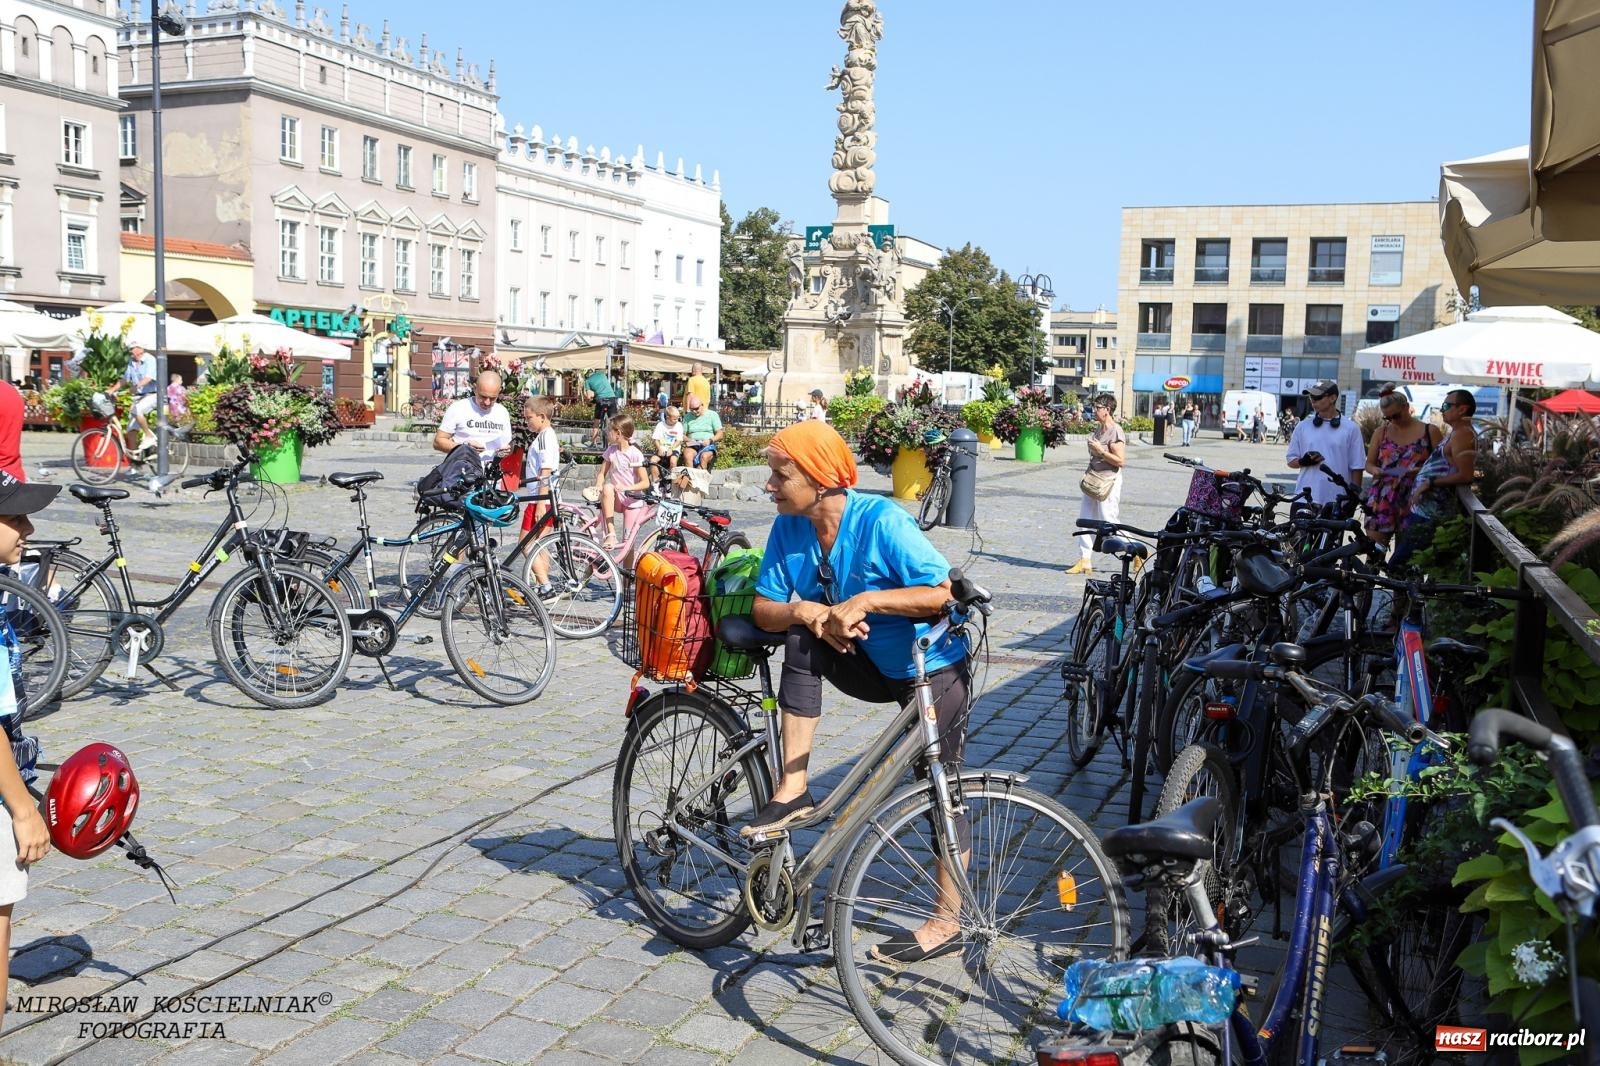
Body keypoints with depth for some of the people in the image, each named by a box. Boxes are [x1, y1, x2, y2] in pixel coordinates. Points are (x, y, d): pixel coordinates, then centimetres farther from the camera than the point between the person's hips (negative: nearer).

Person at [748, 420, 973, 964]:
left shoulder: (882, 520, -26)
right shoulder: (789, 527, -9)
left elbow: (944, 592, -27)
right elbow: (764, 609, -8)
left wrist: (868, 600, -35)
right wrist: (806, 611, -28)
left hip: (933, 669, -5)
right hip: (870, 665, 5)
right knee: (803, 639, -22)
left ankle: (948, 921, 16)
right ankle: (793, 790, -17)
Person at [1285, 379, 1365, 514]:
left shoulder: (1350, 428, 2)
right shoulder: (1303, 426, 9)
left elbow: (1357, 466, 3)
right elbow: (1291, 460, 11)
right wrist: (1303, 461, -10)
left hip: (1337, 500, -1)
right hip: (1306, 499, 2)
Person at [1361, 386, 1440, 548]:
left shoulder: (1430, 432, 3)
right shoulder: (1381, 432, 12)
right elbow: (1369, 463, 16)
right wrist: (1375, 470, -7)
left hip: (1414, 500, -2)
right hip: (1382, 499, 3)